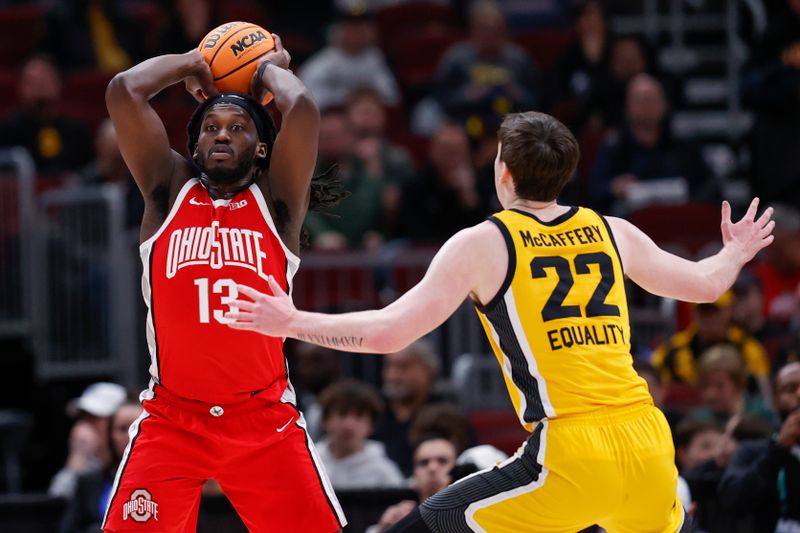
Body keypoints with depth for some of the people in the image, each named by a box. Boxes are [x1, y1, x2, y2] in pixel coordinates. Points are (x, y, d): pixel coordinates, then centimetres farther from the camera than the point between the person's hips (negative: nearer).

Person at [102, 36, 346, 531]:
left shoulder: (276, 198, 3)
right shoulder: (169, 189, 6)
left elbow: (303, 108, -12)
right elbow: (124, 92, -3)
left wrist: (272, 69, 7)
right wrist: (191, 65, 11)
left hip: (265, 421, 0)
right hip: (171, 420, 0)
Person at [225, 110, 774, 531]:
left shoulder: (482, 244, 3)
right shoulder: (613, 232, 15)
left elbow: (388, 332, -2)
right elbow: (704, 284, 27)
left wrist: (293, 323, 10)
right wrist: (736, 254, 50)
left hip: (571, 459, -5)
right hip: (649, 446, 5)